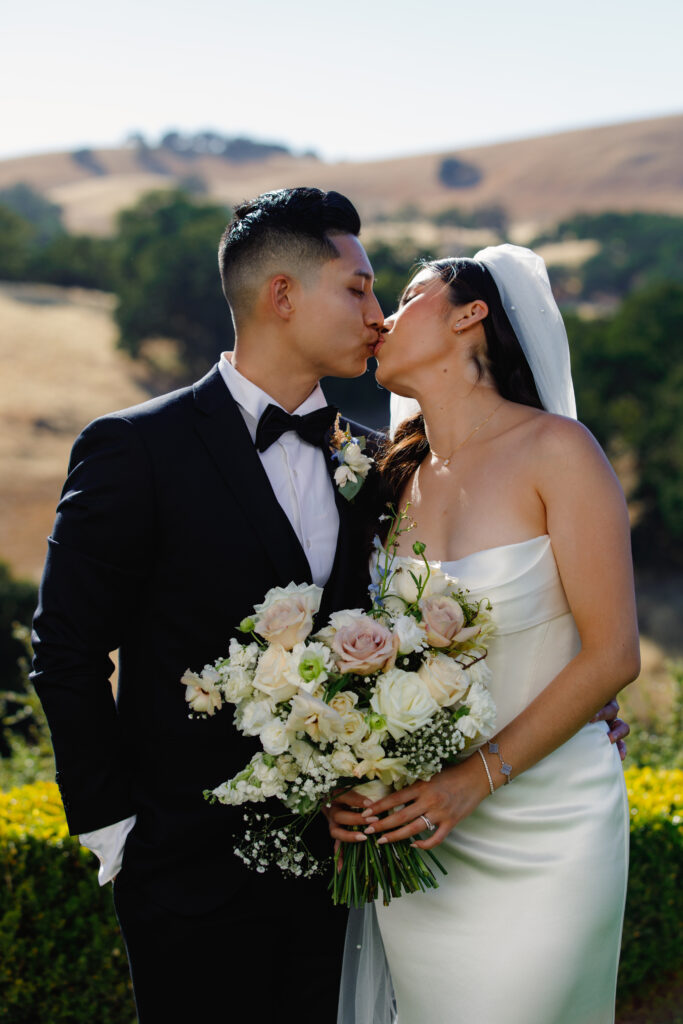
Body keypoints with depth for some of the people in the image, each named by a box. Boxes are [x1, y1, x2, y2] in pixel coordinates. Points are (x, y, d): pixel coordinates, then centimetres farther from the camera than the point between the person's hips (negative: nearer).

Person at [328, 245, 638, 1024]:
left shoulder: (553, 450, -10)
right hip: (420, 828, 4)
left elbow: (612, 654, -12)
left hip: (544, 835, -4)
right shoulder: (396, 478, 6)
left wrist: (479, 776, -17)